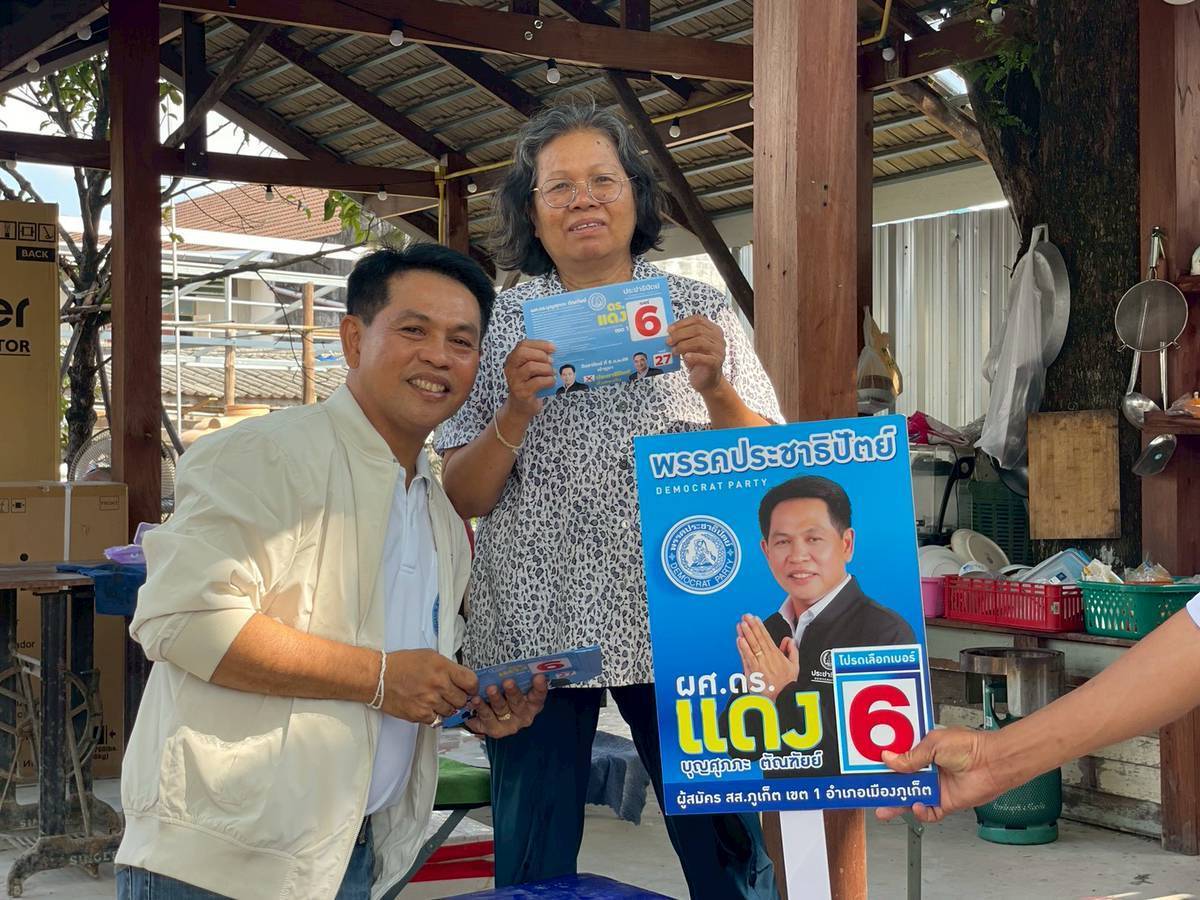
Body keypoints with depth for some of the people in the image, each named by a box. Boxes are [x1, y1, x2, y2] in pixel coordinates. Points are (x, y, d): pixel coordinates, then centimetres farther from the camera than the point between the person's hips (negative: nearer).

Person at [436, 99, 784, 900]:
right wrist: (517, 412, -15)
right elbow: (463, 498, 2)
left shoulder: (701, 313, 6)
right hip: (535, 626, 0)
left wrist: (716, 388, -14)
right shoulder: (499, 325, 5)